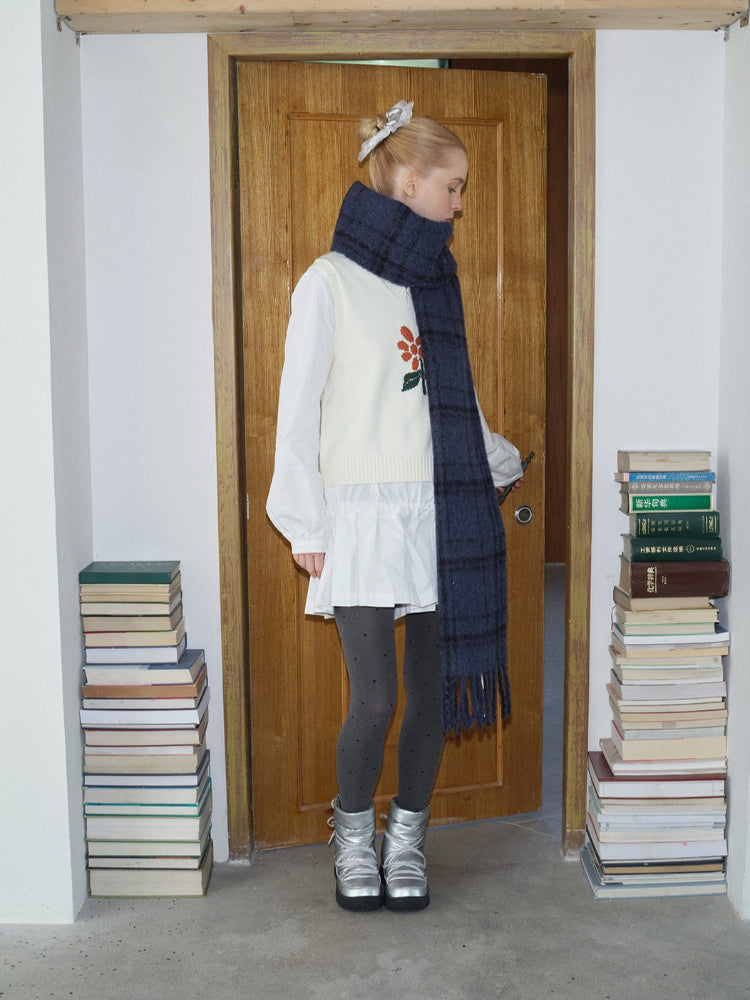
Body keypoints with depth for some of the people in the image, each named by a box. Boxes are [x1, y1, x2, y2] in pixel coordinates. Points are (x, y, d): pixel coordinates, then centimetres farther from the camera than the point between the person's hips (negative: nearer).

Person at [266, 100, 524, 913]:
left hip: (442, 514, 5)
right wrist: (305, 522, -7)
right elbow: (299, 406, -4)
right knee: (374, 697, -7)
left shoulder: (436, 282, 15)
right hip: (365, 517, -5)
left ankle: (406, 839, 25)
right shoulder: (332, 280, -2)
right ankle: (353, 835, 20)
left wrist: (499, 460, 26)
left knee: (433, 691, 7)